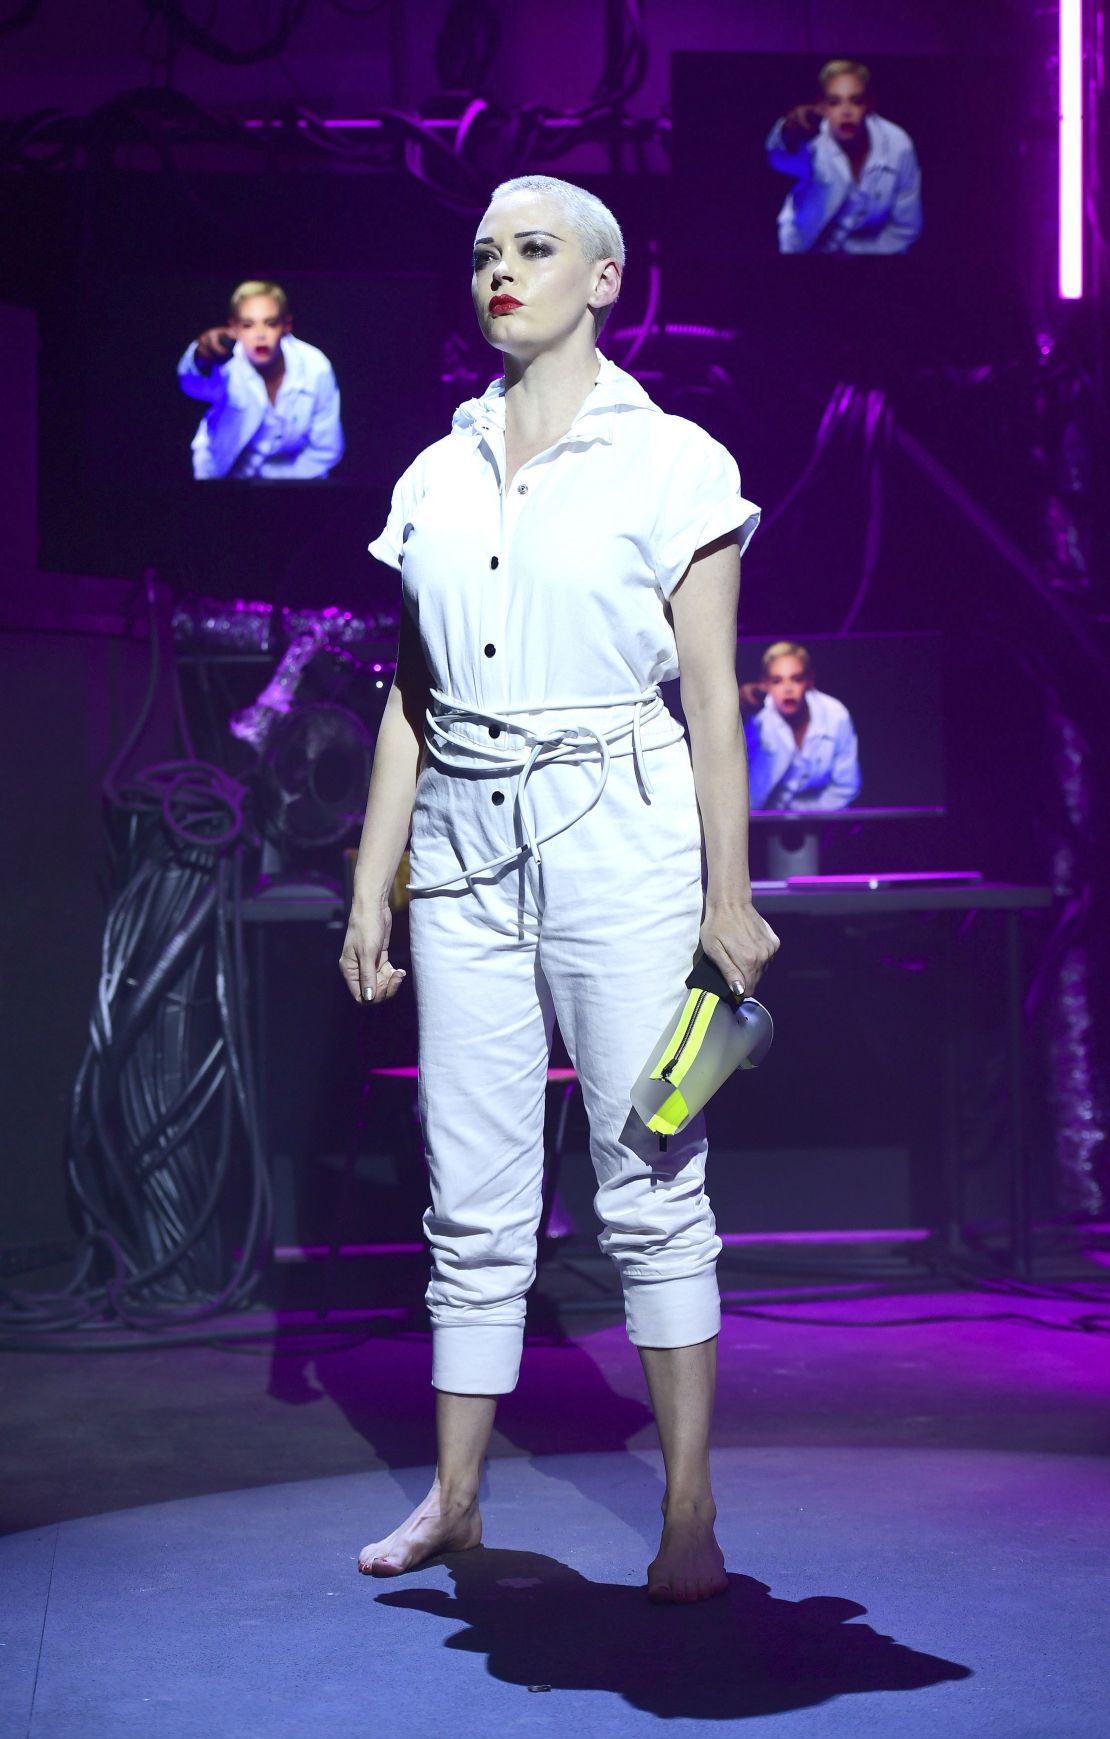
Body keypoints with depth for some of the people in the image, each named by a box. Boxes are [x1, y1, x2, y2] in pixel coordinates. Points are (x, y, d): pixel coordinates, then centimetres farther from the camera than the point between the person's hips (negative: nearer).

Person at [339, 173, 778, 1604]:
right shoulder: (435, 478, 11)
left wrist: (728, 895, -7)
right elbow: (409, 701, 13)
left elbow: (711, 695, -3)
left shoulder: (671, 463, -1)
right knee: (472, 1189, 8)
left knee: (650, 1177, -1)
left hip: (619, 834, -4)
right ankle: (453, 1498, 19)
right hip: (466, 846, 4)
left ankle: (690, 1512, 9)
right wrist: (368, 892, 10)